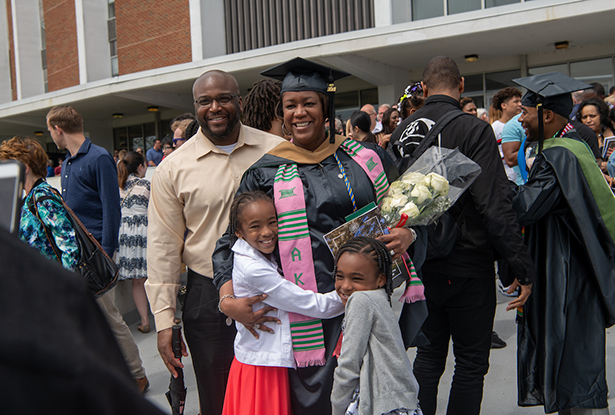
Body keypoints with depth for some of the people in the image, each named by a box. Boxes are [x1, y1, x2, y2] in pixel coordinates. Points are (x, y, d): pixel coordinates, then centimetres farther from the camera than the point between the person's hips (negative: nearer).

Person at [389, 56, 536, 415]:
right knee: (471, 364, 9)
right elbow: (496, 207, -20)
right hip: (468, 267, -5)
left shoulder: (402, 132, 3)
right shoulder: (474, 130, -15)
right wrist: (523, 268, -15)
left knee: (428, 357, 18)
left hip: (422, 267, 6)